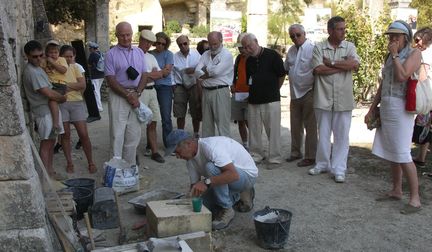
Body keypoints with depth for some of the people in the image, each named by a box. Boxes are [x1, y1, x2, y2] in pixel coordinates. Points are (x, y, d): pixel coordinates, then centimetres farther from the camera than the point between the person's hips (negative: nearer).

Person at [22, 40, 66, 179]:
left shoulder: (37, 68, 11)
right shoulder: (31, 72, -20)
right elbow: (48, 94, -21)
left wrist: (59, 96, 6)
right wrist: (63, 98, -6)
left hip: (49, 109, 9)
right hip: (44, 111, -9)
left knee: (51, 141, 14)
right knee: (46, 143, -3)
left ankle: (50, 170, 23)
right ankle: (46, 175, 5)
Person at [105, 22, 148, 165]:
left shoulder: (139, 52, 12)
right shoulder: (111, 54, -1)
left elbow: (144, 75, 9)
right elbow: (111, 80, -7)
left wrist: (137, 93, -7)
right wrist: (128, 95, -13)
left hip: (136, 96, 4)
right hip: (118, 96, -4)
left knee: (134, 134, 7)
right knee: (117, 133, -3)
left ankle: (130, 166, 19)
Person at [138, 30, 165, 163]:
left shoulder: (151, 57, 19)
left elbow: (160, 74, 13)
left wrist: (148, 75, -6)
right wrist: (153, 73, -4)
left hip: (152, 91, 7)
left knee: (152, 123, 8)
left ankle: (154, 151, 14)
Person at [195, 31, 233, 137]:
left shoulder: (227, 55, -4)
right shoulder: (205, 54, 14)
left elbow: (216, 71, -18)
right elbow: (197, 72, 2)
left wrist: (205, 69, 0)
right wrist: (210, 73, -11)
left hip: (220, 92, -6)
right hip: (206, 91, 6)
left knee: (222, 122, -4)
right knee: (207, 122, 12)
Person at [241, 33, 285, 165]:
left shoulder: (272, 55, -5)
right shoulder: (249, 60, 12)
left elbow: (282, 75, 1)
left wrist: (273, 89, 8)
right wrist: (255, 90, 9)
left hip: (271, 100, -5)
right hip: (253, 100, 5)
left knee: (273, 130, -2)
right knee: (254, 129, 9)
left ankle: (274, 158, 7)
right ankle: (256, 155, 22)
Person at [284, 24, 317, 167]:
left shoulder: (312, 48, -13)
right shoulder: (291, 51, 10)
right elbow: (285, 69, 21)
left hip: (308, 93, -7)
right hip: (295, 94, 7)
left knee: (310, 126, 2)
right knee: (295, 125, 16)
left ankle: (310, 157, 11)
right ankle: (295, 152, 30)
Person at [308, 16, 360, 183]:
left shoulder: (349, 47, 6)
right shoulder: (319, 47, 2)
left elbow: (355, 64, -13)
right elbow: (318, 70, -13)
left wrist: (331, 63, -11)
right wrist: (344, 65, -9)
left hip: (344, 99, 1)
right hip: (323, 98, 0)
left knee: (342, 135, 4)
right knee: (323, 134, 11)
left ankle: (339, 169, 13)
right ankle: (322, 164, 27)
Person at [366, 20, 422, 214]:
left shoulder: (414, 53, -3)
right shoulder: (390, 56, 18)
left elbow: (402, 76, -20)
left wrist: (394, 55, -9)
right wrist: (372, 109, 18)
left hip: (401, 108, -7)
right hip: (386, 107, 8)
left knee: (402, 154, -10)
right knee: (390, 152, 10)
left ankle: (415, 198, -3)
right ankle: (396, 191, 20)